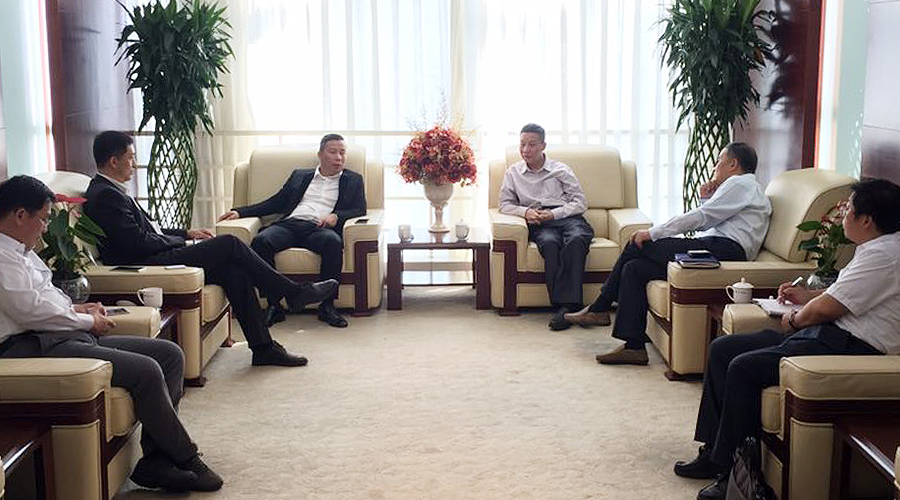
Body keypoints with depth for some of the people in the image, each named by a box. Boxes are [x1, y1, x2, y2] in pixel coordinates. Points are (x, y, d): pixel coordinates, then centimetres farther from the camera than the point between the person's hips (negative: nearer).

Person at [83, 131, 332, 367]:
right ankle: (294, 292, -2)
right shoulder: (105, 195, -14)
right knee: (229, 244, -13)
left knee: (233, 271, -4)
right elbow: (138, 242, -19)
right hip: (147, 266, -10)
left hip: (155, 259, 10)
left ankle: (263, 347, -4)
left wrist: (186, 233, 13)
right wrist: (182, 240, -5)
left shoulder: (111, 191, 20)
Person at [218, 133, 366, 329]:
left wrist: (336, 216, -11)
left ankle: (326, 305, -28)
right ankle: (274, 305, -25)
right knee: (260, 241, -30)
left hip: (318, 228, -2)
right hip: (289, 224, 2)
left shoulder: (353, 180, 22)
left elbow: (360, 209, 10)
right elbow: (276, 203, 24)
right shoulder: (300, 175, 28)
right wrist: (240, 212, 12)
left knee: (333, 242, -38)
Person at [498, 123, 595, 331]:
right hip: (540, 226, 1)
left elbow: (580, 202, 9)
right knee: (549, 243, -37)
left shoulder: (560, 170, 16)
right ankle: (560, 305, -42)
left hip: (568, 218, 0)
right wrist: (526, 211, -3)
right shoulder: (514, 172, 22)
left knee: (576, 239, -37)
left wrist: (554, 214, -8)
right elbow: (505, 204, 18)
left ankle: (569, 304, -44)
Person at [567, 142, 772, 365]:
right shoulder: (746, 187, 33)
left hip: (722, 248, -10)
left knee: (637, 245, -14)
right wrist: (706, 200, 16)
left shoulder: (740, 184, 1)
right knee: (634, 268, -1)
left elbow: (700, 218, -9)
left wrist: (652, 233, -7)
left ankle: (599, 309, -8)